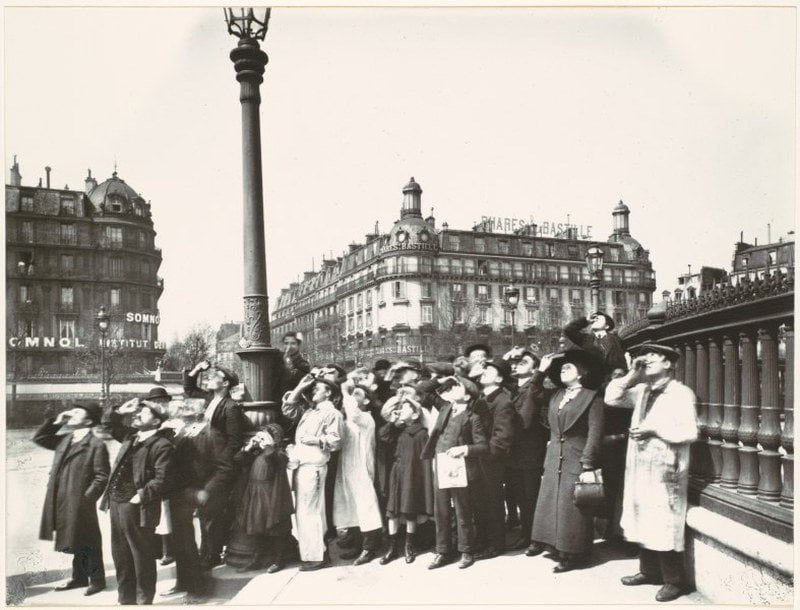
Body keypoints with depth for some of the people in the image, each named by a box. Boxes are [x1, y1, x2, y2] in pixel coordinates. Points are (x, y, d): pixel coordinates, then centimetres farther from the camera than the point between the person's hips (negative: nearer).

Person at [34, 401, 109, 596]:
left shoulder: (96, 445, -13)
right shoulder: (64, 439, 11)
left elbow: (102, 476, -14)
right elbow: (39, 438, 18)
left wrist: (87, 498, -19)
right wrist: (56, 422, 6)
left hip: (80, 504, -7)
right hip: (61, 502, 7)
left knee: (87, 544, 4)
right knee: (74, 542, 19)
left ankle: (97, 580, 17)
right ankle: (79, 577, 32)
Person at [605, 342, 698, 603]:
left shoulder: (681, 393, -9)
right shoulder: (642, 390, 13)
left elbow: (689, 432, -15)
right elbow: (611, 397, 11)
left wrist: (654, 430, -16)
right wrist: (632, 375, 2)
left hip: (665, 472, -7)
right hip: (639, 469, 7)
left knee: (664, 527, -2)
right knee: (642, 523, 14)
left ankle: (674, 581, 11)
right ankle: (649, 571, 28)